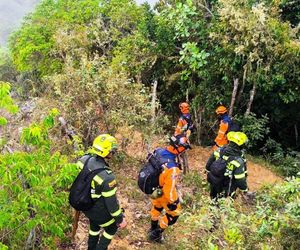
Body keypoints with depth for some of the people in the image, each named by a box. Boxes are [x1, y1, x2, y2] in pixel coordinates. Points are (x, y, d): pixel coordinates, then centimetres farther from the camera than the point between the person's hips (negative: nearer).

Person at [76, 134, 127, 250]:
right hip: (98, 211, -6)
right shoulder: (106, 177, -38)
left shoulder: (83, 160, -19)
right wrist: (120, 219, -10)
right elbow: (111, 202, -26)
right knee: (112, 227, 25)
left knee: (94, 225, 34)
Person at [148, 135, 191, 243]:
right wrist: (173, 202, -14)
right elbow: (169, 189, -32)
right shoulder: (172, 168, -41)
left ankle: (153, 228, 60)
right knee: (173, 214, 20)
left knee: (157, 207, 35)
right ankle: (155, 234, 34)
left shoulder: (158, 151, -18)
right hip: (163, 193, -7)